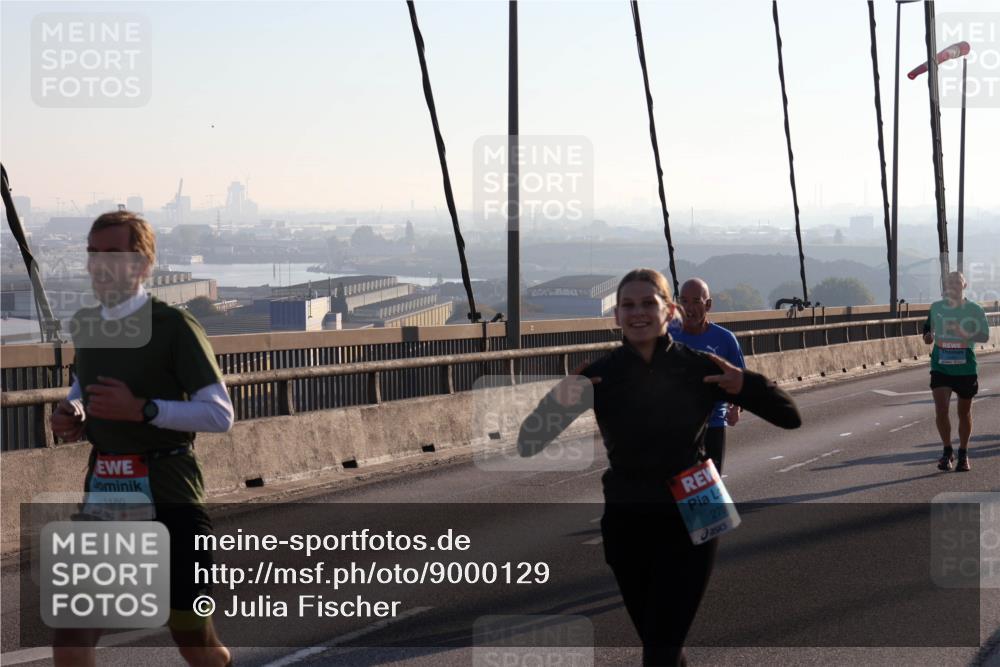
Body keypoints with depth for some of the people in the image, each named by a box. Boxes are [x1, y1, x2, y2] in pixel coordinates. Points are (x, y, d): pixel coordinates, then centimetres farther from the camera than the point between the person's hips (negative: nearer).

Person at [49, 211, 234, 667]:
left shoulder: (174, 327, -9)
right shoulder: (84, 326, 10)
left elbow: (220, 414, -13)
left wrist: (141, 409, -22)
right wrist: (70, 416, 5)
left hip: (167, 491, -5)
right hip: (104, 490, 5)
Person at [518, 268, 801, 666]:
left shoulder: (700, 368, -8)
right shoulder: (598, 376, -6)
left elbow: (791, 418, -7)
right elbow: (529, 446, -10)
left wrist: (746, 386, -26)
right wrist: (558, 402, -29)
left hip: (689, 522, -2)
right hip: (625, 524, 2)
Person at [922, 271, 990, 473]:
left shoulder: (974, 309, -2)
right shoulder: (936, 308, 5)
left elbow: (985, 336, -4)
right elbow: (929, 328, 19)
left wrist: (966, 335, -21)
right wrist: (929, 336, -4)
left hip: (966, 368, -1)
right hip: (940, 367, 1)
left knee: (964, 413, 10)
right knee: (940, 410, -13)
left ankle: (963, 454, 26)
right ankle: (947, 451, 4)